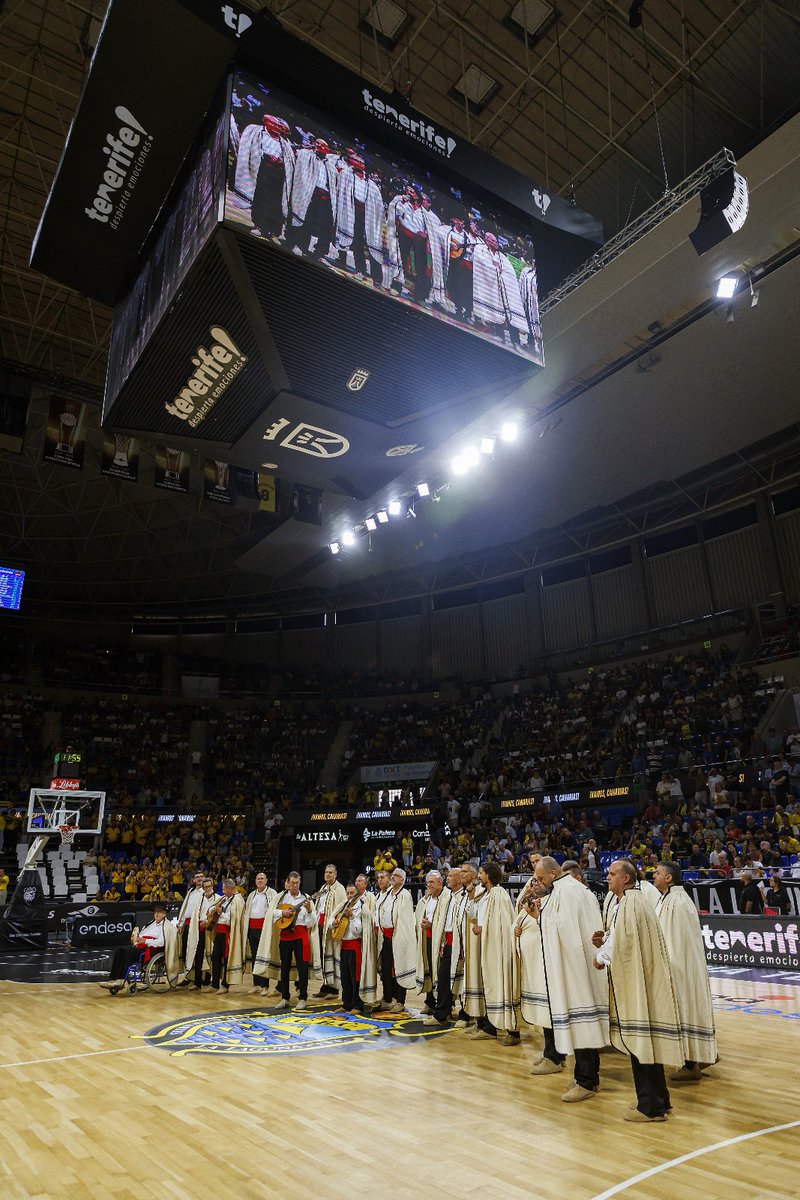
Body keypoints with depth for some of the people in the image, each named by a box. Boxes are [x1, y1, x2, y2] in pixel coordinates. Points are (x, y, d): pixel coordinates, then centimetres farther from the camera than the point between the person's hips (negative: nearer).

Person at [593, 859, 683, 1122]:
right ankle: (657, 1100, 26)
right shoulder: (622, 903, 12)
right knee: (639, 1041, 16)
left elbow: (624, 944, -21)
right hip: (630, 982, 10)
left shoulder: (631, 904, -19)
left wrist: (601, 958, -6)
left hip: (638, 982, -10)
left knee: (641, 1041, -1)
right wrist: (602, 941, 0)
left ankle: (651, 1105, 10)